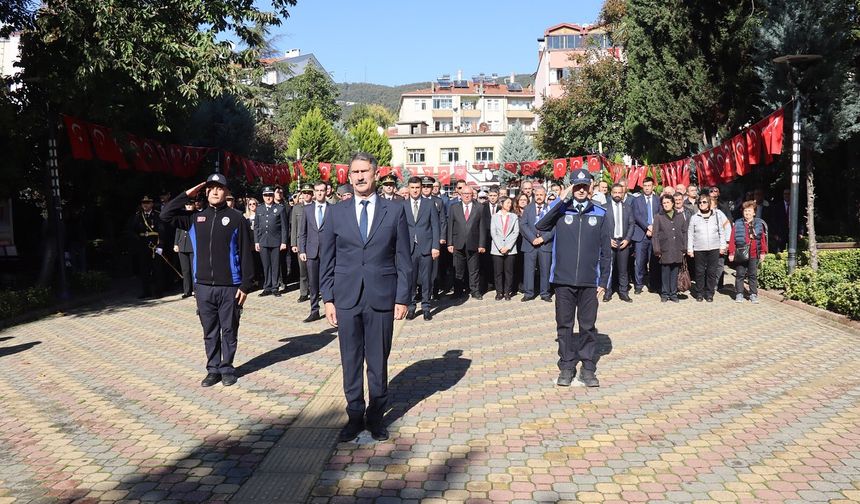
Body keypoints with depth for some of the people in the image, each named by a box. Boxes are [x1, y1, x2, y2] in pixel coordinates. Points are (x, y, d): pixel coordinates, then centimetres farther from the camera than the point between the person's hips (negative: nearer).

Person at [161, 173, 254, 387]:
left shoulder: (237, 219, -4)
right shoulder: (196, 218, 8)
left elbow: (246, 255, -5)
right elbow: (166, 215, 4)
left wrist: (245, 285, -9)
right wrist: (187, 195, 1)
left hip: (229, 287, -3)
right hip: (203, 287, 3)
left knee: (229, 331, 7)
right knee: (210, 332, 12)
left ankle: (227, 368, 20)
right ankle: (213, 369, 23)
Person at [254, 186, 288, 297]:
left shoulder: (280, 208, 3)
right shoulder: (259, 209, 13)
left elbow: (284, 226, 1)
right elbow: (256, 226, 13)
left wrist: (284, 242, -5)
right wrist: (256, 241, 6)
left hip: (276, 242, -2)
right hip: (263, 242, 3)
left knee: (275, 265, 1)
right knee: (266, 266, 5)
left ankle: (275, 288, 8)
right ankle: (267, 288, 11)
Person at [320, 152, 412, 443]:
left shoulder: (395, 211, 3)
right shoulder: (336, 213, 6)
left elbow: (403, 259, 2)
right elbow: (327, 260, 7)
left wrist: (403, 298, -2)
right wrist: (328, 299, 2)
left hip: (381, 298, -1)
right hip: (346, 298, 1)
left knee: (378, 361, 7)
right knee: (351, 361, 8)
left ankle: (376, 416, 22)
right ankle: (355, 416, 22)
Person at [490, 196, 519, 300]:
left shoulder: (514, 217, 8)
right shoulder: (495, 217, 9)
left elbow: (516, 232, 1)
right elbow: (493, 233, 2)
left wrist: (507, 247, -9)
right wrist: (500, 247, -9)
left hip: (510, 249, 0)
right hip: (497, 249, 0)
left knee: (509, 271, 0)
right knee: (498, 272, 1)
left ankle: (507, 292, 9)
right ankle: (499, 292, 10)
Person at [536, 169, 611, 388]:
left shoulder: (600, 214, 5)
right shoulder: (561, 211, 3)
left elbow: (606, 251, 6)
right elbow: (540, 226, -17)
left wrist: (603, 281, 2)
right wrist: (561, 200, -20)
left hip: (589, 281, 0)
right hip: (563, 280, 0)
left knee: (588, 326, 7)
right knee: (564, 325, 7)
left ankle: (588, 368, 18)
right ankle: (566, 367, 19)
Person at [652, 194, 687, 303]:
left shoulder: (679, 217, 11)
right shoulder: (658, 217, 3)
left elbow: (684, 233, 11)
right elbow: (655, 235, 0)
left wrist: (684, 248, 4)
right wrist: (657, 250, -6)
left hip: (677, 251, 2)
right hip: (665, 251, -2)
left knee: (675, 273, 6)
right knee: (665, 273, 2)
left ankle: (673, 294, 15)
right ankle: (665, 294, 12)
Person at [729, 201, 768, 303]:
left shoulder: (759, 224, 4)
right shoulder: (737, 224, 0)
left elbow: (763, 239, 5)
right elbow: (732, 239, 0)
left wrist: (763, 252, 1)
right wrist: (731, 253, -4)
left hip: (754, 254, 1)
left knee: (753, 275, 8)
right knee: (740, 275, 6)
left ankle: (753, 295, 16)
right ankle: (739, 294, 14)